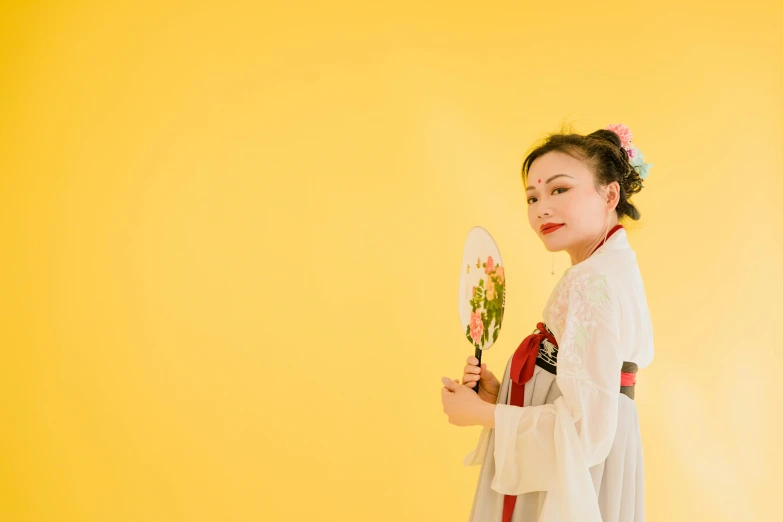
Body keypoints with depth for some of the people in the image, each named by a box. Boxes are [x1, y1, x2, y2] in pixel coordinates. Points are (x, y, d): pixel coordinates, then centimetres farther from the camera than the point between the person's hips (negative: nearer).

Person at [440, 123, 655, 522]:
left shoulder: (593, 282, -21)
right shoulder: (615, 269, 9)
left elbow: (587, 427, -25)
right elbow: (580, 396, 10)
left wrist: (482, 413, -14)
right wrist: (499, 394, 1)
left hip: (569, 490, -9)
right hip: (563, 479, 9)